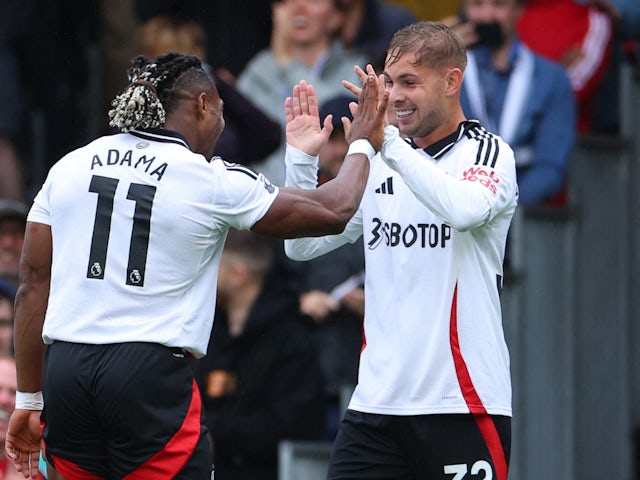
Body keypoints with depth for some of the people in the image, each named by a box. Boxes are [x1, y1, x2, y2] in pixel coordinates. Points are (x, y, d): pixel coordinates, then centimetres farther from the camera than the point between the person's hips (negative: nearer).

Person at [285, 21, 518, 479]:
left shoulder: (489, 153, -1)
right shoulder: (379, 165, 14)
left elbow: (465, 210, -24)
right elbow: (302, 245, 13)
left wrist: (389, 142, -26)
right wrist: (302, 158, 0)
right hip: (377, 401, 5)